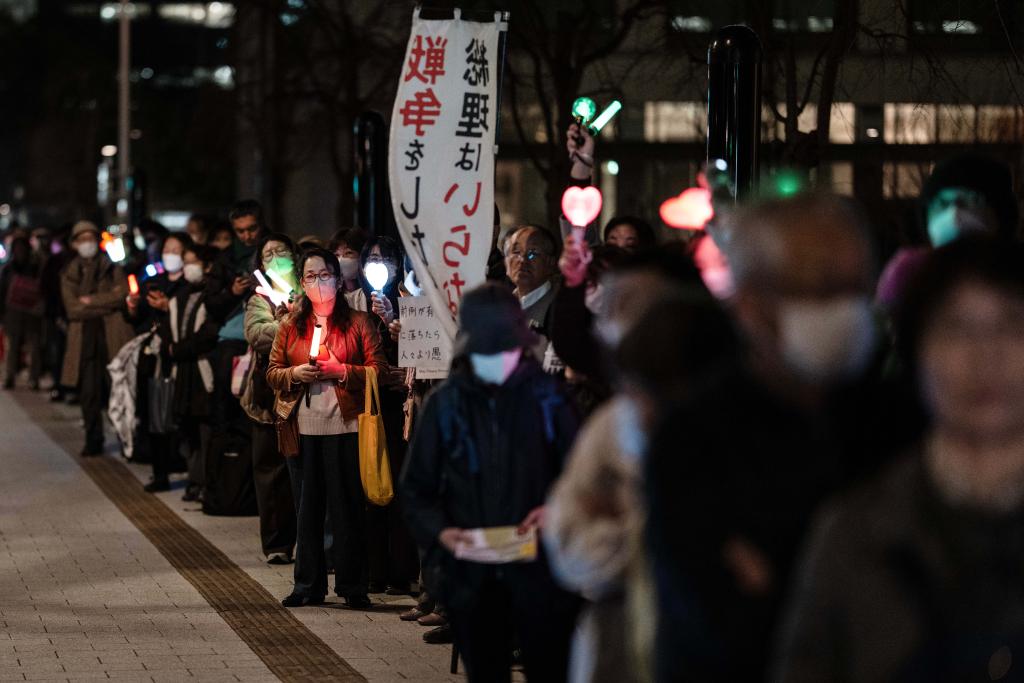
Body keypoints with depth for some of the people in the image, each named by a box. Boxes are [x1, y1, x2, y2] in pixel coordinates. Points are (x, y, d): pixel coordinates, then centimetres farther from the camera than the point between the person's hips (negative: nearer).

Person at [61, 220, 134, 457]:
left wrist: (90, 301, -5)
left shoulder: (113, 269, 12)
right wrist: (107, 303, -5)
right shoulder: (69, 274, 13)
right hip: (84, 339, 1)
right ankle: (93, 441, 4)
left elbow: (123, 296, -4)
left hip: (113, 337, -1)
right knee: (89, 394, -3)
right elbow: (72, 309, 0)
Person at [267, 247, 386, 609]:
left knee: (348, 506, -1)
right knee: (307, 508, 6)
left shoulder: (358, 322, 4)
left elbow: (378, 370, -2)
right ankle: (308, 585, 12)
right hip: (302, 427, 3)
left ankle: (352, 586, 5)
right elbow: (272, 372, 13)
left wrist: (341, 371, -14)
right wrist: (296, 373, -7)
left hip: (345, 426, -3)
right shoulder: (290, 325, 14)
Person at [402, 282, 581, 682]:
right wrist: (438, 532, -12)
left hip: (539, 570, -1)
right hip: (470, 574, 2)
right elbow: (417, 488, 7)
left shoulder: (547, 397, -1)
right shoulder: (445, 404, 1)